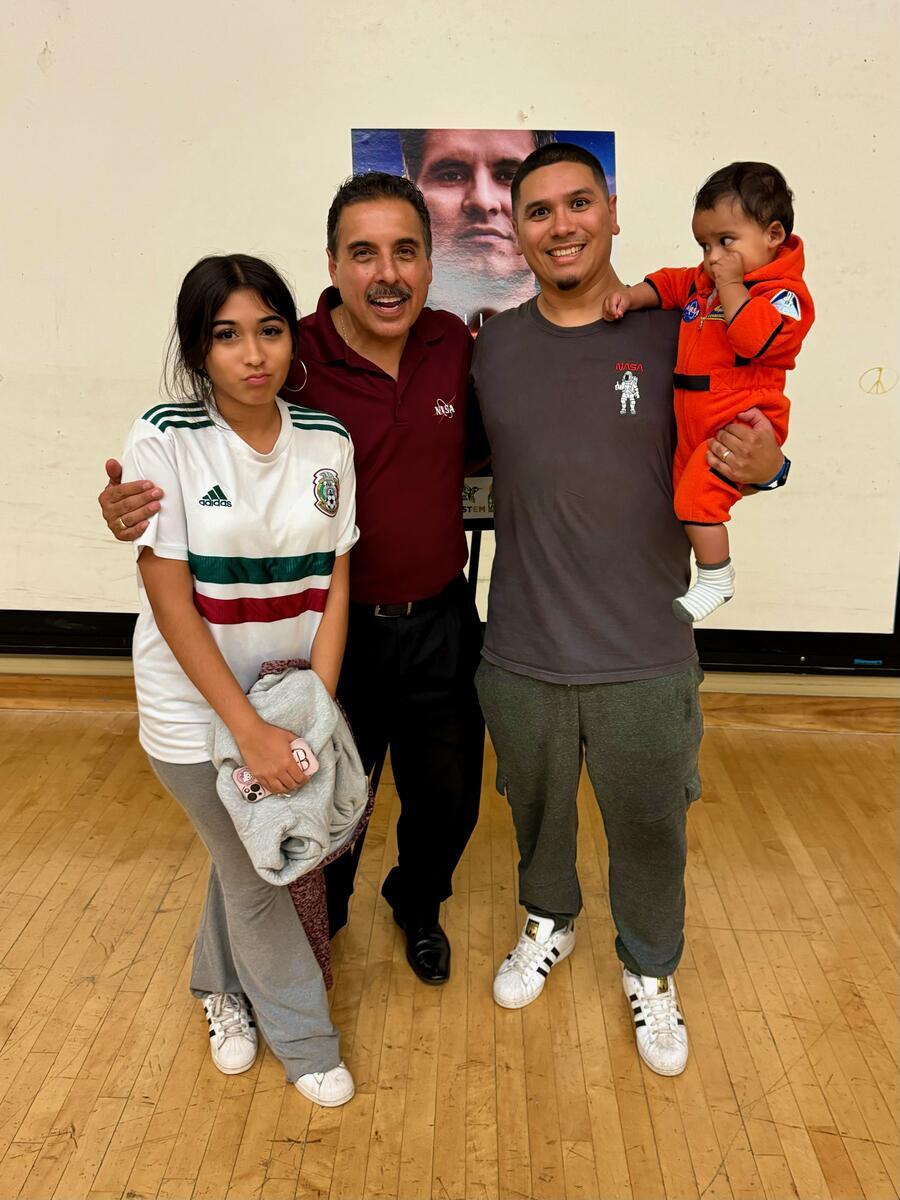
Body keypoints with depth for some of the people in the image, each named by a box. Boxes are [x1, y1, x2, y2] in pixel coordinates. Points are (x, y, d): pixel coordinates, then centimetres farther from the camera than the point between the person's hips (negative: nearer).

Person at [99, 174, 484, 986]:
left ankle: (419, 905, 53)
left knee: (448, 800, 21)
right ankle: (316, 928, 49)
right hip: (335, 632, -3)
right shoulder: (291, 359, -18)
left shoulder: (455, 343, -5)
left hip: (441, 624, 4)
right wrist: (134, 509, -31)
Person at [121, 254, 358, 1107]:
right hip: (197, 705, -3)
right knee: (254, 872, 10)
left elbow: (334, 588, -2)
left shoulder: (327, 442, -4)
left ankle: (224, 987, 50)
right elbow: (170, 600, -16)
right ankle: (303, 1040, 34)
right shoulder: (164, 441, -16)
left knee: (248, 856, 20)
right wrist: (250, 731, -18)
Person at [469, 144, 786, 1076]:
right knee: (537, 812, 24)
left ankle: (649, 970, 45)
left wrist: (763, 466, -21)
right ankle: (547, 921, 54)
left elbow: (722, 458, 0)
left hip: (645, 658, -2)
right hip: (521, 657, 2)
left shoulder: (679, 332, -8)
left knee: (649, 828, 17)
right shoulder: (492, 348, -2)